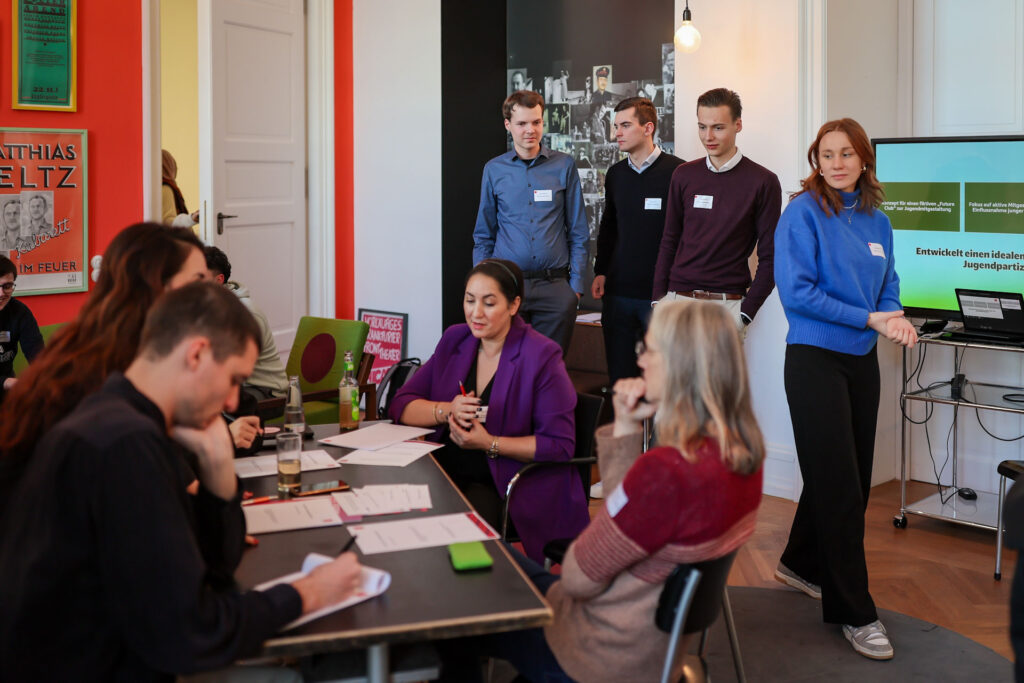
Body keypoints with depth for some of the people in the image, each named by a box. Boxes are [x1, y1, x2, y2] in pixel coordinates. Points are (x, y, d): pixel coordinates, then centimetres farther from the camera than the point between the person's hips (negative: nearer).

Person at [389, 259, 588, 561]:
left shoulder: (541, 357, -9)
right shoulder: (454, 340, 9)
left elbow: (560, 446, -12)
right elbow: (401, 405, 9)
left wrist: (489, 443, -16)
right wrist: (446, 411, -10)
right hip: (449, 474, 5)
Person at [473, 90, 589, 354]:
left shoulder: (564, 166, 3)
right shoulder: (494, 170, 6)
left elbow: (578, 232, 6)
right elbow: (483, 236, 11)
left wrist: (576, 283, 0)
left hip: (554, 285, -1)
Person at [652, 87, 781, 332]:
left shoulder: (763, 182, -2)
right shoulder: (684, 175, 8)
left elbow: (768, 257, -1)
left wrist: (746, 312, -7)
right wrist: (658, 299, 5)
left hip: (727, 303, -3)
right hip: (677, 297, 3)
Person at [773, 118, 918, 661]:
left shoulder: (876, 220, 8)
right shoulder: (803, 213, -11)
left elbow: (888, 286, 15)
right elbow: (797, 291, -17)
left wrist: (896, 317, -7)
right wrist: (868, 319, -18)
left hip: (862, 360, 7)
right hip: (815, 358, -7)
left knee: (852, 477, 15)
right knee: (839, 484, -4)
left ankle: (802, 563, 36)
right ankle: (853, 612, 6)